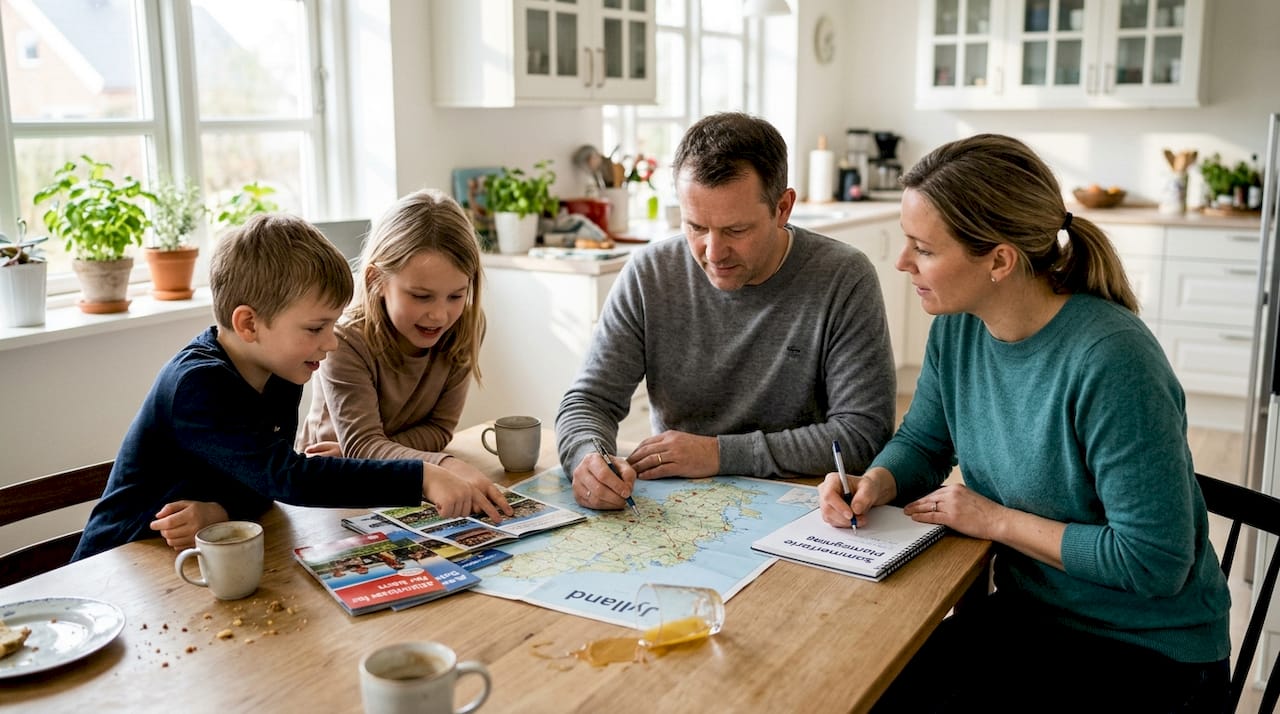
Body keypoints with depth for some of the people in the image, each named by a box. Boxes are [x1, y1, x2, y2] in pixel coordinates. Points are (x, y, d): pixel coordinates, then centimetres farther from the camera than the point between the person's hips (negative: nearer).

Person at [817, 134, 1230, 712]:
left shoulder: (1110, 361, -28)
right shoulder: (957, 327, -5)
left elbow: (1153, 561, -24)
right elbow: (921, 444, 10)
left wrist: (995, 520, -18)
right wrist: (874, 485, -12)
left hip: (1146, 651, -6)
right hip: (1026, 612, 6)